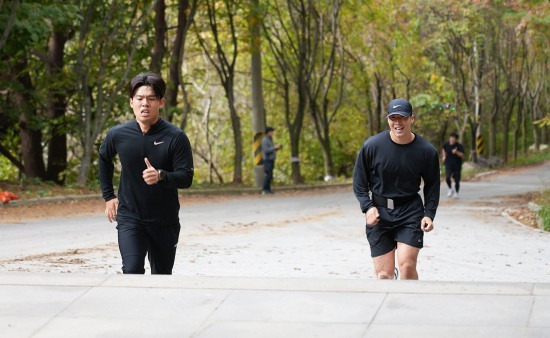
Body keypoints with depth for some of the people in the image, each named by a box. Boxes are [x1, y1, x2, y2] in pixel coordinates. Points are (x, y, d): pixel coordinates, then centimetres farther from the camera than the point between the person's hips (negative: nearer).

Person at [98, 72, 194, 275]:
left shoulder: (175, 137, -11)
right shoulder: (118, 135, -4)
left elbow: (186, 178, -14)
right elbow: (104, 160, 18)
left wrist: (160, 176, -33)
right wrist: (108, 196, 15)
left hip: (165, 221, 0)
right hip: (129, 218, 0)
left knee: (161, 277, 13)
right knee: (132, 271, -19)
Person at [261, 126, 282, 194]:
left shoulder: (270, 140, 18)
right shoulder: (265, 140, -12)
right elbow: (266, 150, -20)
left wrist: (277, 148, 7)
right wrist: (275, 147, -18)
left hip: (271, 160, 9)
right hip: (267, 160, -9)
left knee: (270, 176, 6)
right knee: (268, 175, -13)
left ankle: (268, 189, 8)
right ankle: (264, 190, -12)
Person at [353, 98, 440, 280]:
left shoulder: (426, 151, -6)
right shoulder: (371, 146, -8)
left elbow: (432, 185, 8)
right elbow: (359, 182, 2)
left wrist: (429, 214, -4)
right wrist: (367, 207, -11)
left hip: (411, 211, 0)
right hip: (379, 211, 1)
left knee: (407, 266, -16)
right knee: (384, 274, -1)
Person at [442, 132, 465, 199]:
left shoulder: (459, 146, -11)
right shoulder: (446, 144, 0)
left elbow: (462, 155, -25)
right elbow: (443, 149, 25)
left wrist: (456, 152, -40)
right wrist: (443, 156, 14)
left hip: (457, 165, -1)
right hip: (448, 164, 1)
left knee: (457, 180, 3)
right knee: (447, 177, -21)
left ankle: (456, 193, 25)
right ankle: (450, 189, 3)